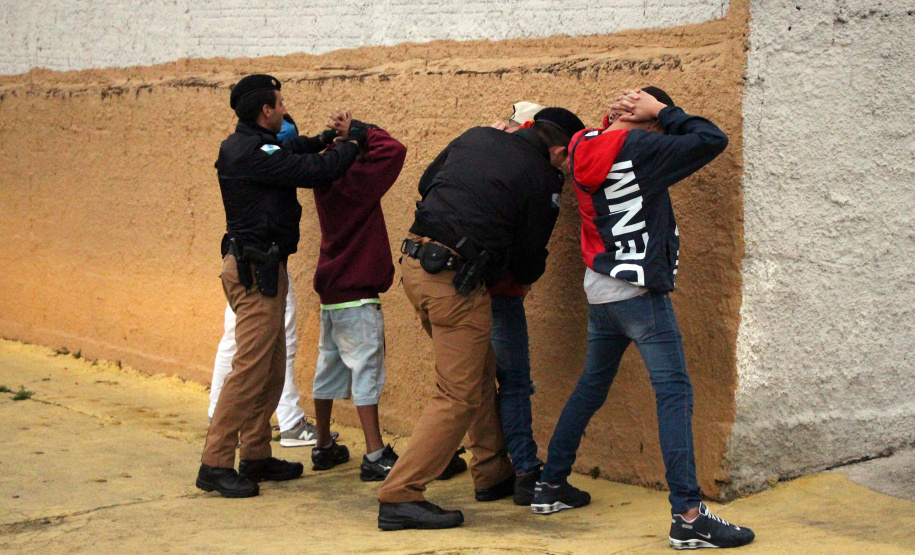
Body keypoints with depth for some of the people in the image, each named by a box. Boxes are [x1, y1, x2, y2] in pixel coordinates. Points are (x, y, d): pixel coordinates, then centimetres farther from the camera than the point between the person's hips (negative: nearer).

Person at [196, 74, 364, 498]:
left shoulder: (248, 145, 13)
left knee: (272, 370, 14)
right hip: (255, 270, -11)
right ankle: (215, 464, -7)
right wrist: (352, 145, -4)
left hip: (259, 267, 11)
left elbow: (291, 151, 31)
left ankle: (255, 456, 21)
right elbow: (314, 171, -20)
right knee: (251, 368, -10)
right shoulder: (252, 153, -18)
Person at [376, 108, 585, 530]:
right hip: (456, 281, -8)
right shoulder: (539, 179, -5)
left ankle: (493, 474, 30)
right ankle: (400, 496, -5)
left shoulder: (476, 137, 11)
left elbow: (426, 183, 22)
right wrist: (521, 281, 26)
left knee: (480, 373, 21)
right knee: (459, 396, -2)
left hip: (414, 260, 8)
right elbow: (530, 254, 3)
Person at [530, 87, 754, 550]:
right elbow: (712, 140, -15)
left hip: (599, 287, 8)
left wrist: (613, 121, 13)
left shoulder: (586, 148, 7)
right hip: (639, 290, -8)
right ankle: (688, 516, -12)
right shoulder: (637, 148, -14)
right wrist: (662, 110, -6)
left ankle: (551, 485, 26)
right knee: (674, 393, -8)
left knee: (591, 386, 20)